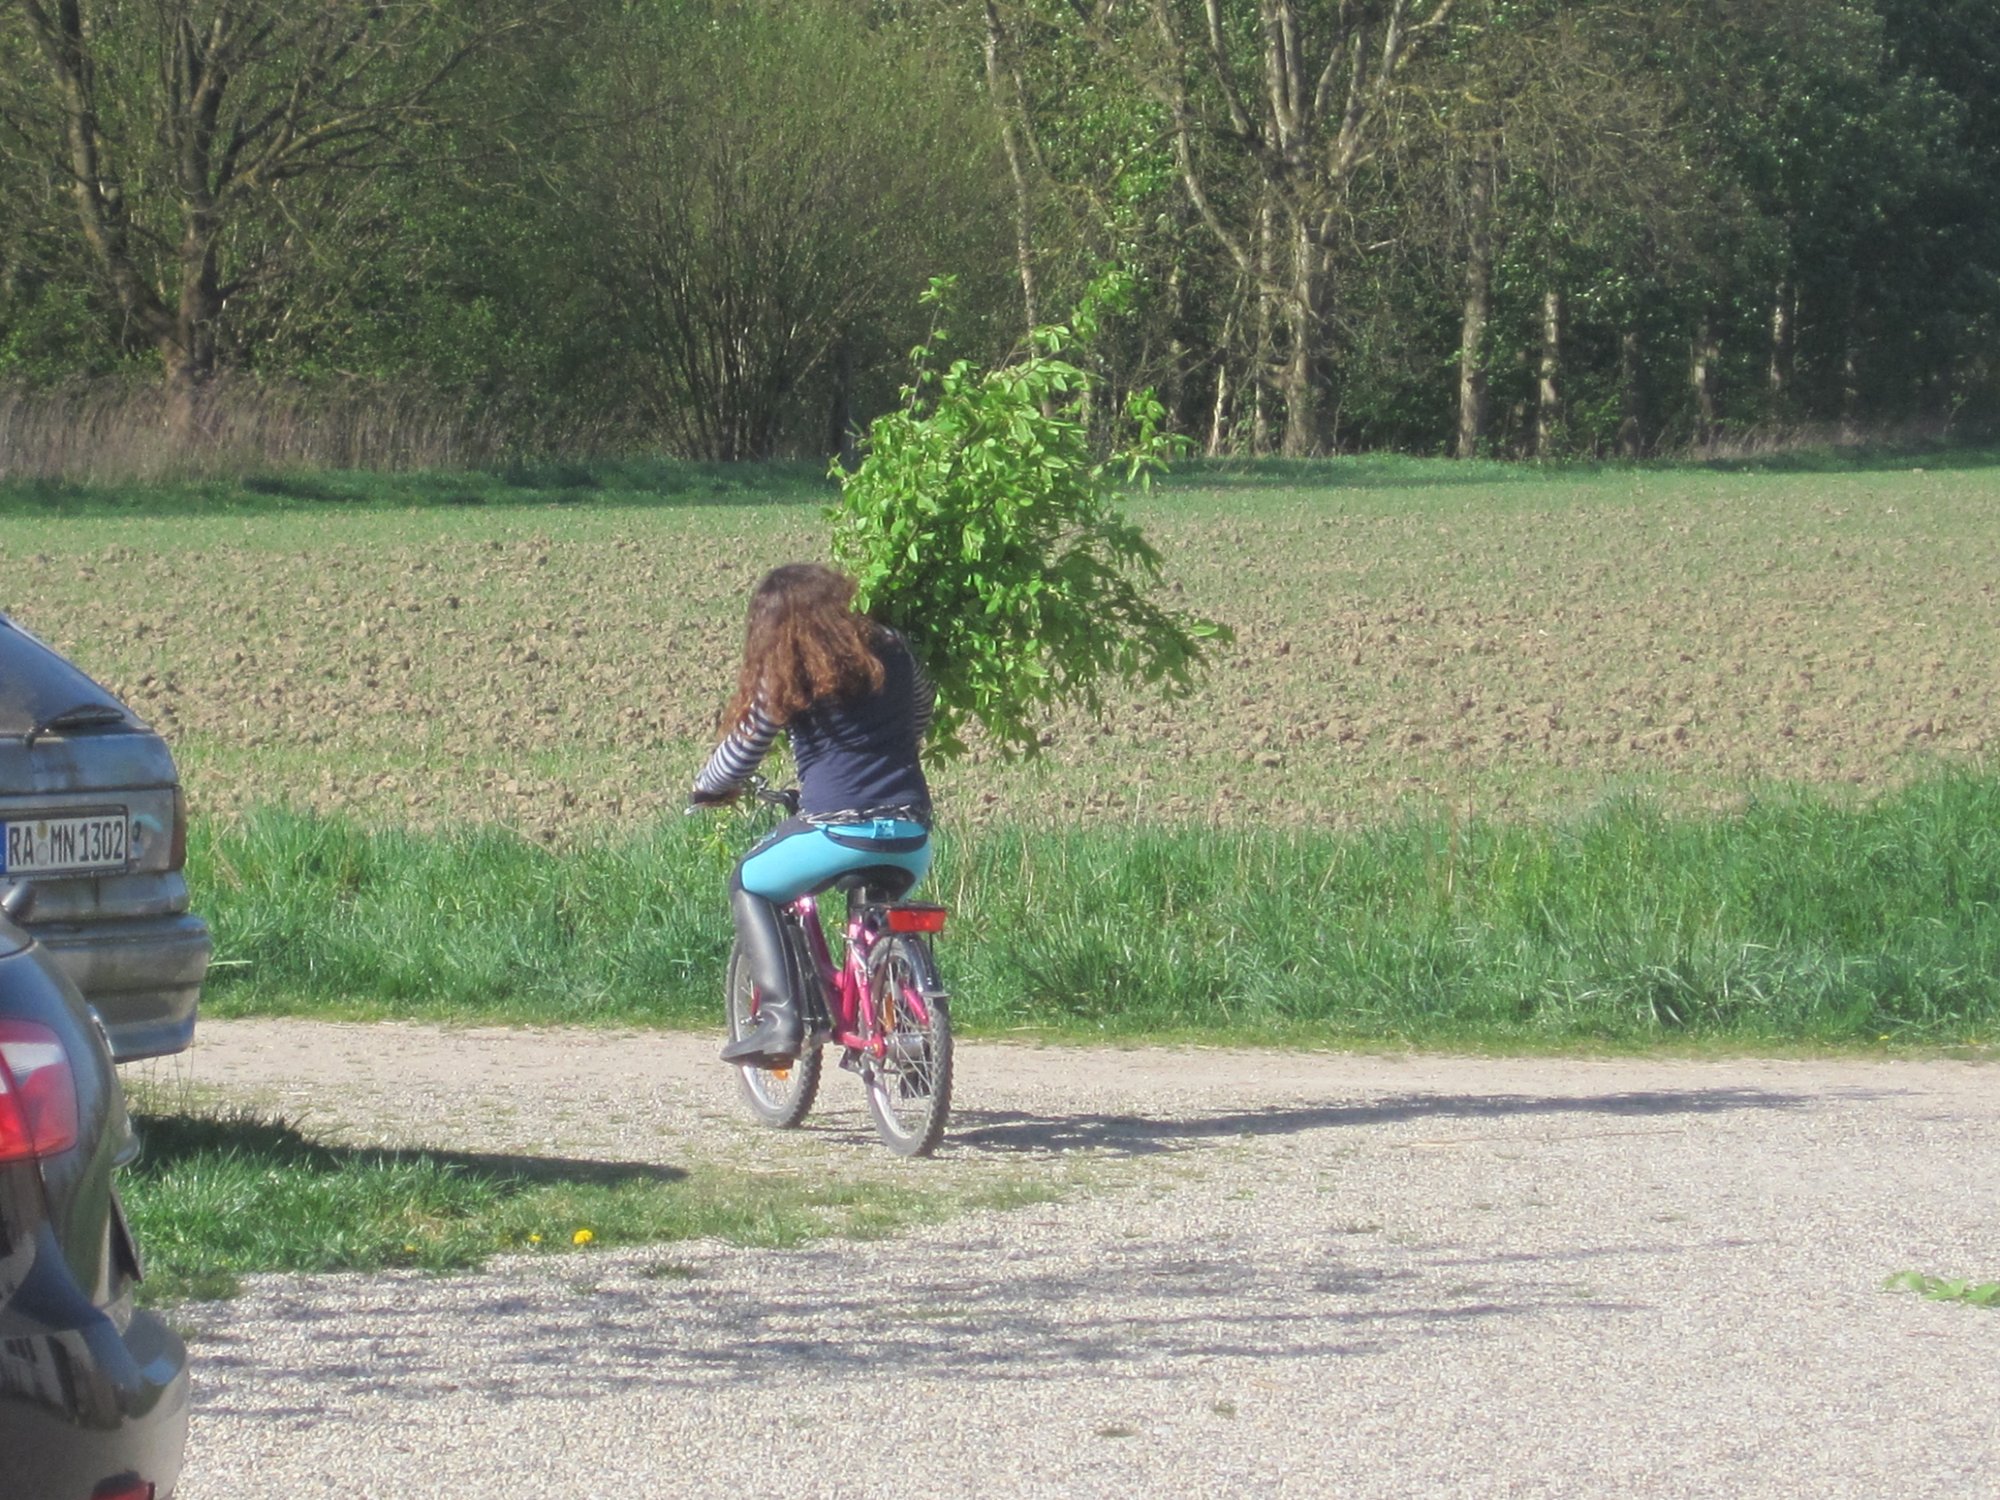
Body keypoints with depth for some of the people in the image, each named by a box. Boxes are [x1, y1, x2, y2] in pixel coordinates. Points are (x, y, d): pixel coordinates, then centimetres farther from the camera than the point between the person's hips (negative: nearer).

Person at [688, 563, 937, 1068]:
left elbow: (741, 752, 8)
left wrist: (704, 790, 29)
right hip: (911, 837, 5)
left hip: (837, 831, -5)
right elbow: (923, 709, 29)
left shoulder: (782, 675, 1)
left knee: (749, 885, 20)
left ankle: (780, 1019, 3)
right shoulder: (888, 649, 12)